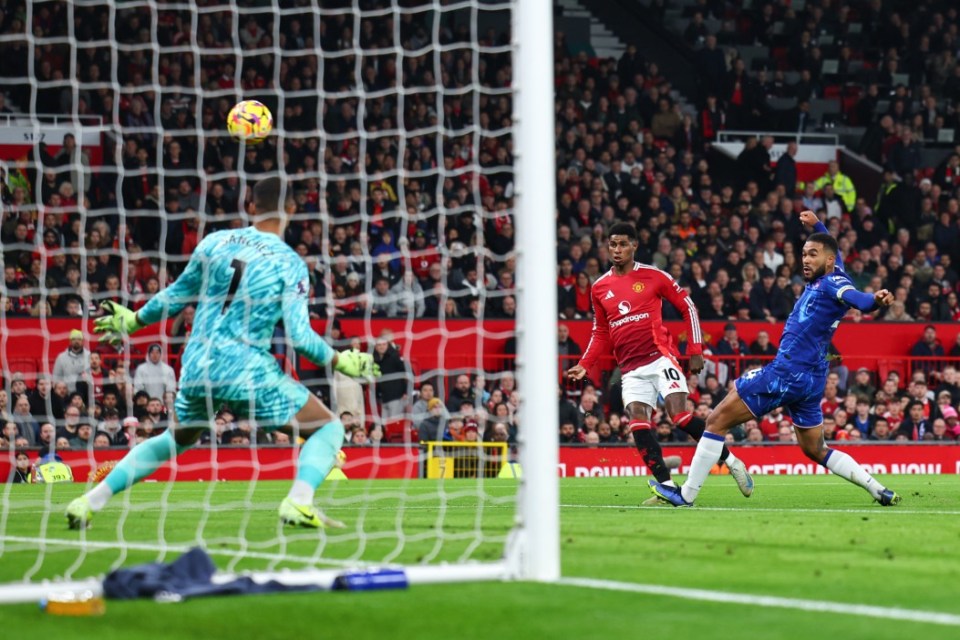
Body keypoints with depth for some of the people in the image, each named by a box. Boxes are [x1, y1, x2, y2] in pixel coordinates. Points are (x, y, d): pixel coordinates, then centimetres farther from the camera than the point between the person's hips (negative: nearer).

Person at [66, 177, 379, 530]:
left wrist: (132, 320, 32)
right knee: (328, 428, 7)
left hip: (197, 368, 5)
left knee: (176, 439, 31)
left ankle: (90, 501, 24)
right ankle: (298, 503, -19)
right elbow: (299, 335, -12)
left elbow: (176, 295, 16)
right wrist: (341, 362, 2)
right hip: (246, 369, -5)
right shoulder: (289, 264, -5)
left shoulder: (215, 242, 6)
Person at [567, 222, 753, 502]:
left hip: (659, 359, -4)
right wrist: (585, 365, 8)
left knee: (680, 416, -17)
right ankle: (666, 486, -14)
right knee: (638, 422, -15)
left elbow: (688, 307, 6)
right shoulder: (599, 288, 11)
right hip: (631, 370, 4)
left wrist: (695, 350, 1)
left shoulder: (653, 276, 0)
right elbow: (601, 333, 22)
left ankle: (730, 460, 1)